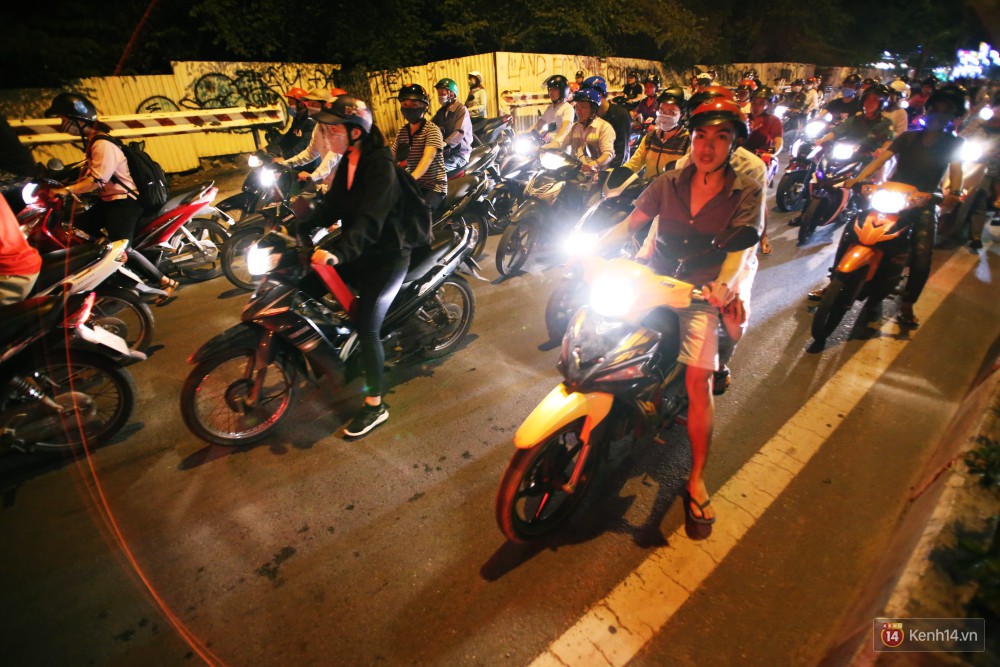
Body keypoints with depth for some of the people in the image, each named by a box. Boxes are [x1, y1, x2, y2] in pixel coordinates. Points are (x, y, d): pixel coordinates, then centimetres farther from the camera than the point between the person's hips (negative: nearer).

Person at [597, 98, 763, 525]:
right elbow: (629, 223, 2)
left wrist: (724, 284, -34)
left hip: (699, 295, -3)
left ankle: (696, 479, -3)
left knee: (699, 379, -18)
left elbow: (741, 247, -13)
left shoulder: (746, 193, -1)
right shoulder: (669, 183, 6)